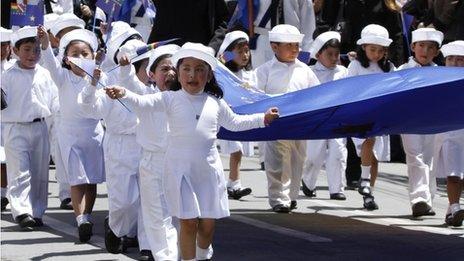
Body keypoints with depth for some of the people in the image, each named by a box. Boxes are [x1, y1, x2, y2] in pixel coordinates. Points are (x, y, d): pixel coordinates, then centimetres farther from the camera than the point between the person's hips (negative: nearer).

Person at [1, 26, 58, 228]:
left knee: (40, 172, 8)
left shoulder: (44, 75, 7)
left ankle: (37, 212, 16)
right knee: (20, 172, -9)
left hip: (40, 127, 4)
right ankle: (21, 211, -12)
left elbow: (53, 101, 13)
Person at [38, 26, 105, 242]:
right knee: (78, 179, -7)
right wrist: (45, 45, -38)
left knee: (92, 180, 6)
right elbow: (51, 64, -20)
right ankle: (81, 219, -11)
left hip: (94, 133, 2)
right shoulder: (63, 77, -4)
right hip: (70, 133, -2)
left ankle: (86, 218, 15)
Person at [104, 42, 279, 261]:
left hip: (208, 167, 3)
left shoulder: (215, 103, 7)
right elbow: (142, 103, -18)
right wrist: (124, 94, -37)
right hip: (180, 168, -3)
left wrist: (263, 119, 23)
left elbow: (234, 123, 24)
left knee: (208, 223, 8)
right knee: (188, 222, -5)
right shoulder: (171, 99, -4)